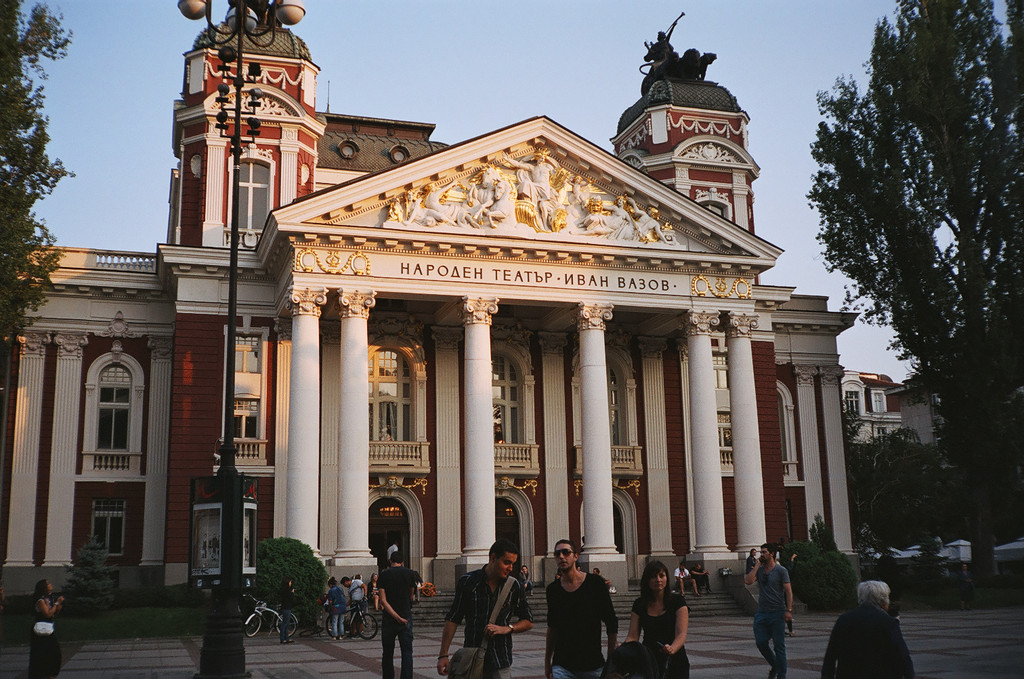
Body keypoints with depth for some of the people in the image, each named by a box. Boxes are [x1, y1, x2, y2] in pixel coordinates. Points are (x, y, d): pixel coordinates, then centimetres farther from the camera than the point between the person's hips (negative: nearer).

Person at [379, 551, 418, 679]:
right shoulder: (409, 574, 0)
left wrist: (397, 617, -15)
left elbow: (383, 600, -10)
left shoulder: (383, 575, -1)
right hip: (406, 617, 0)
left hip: (389, 619, 0)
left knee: (387, 654, 12)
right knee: (407, 652, -1)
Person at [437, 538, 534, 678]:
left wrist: (507, 628, -8)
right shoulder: (468, 582, -2)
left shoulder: (513, 585, 2)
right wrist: (443, 655, -2)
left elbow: (528, 622, 11)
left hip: (500, 663, 1)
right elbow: (452, 619, 3)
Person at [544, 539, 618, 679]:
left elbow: (612, 625, 1)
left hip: (593, 665, -1)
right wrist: (547, 662, 15)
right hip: (562, 666, 1)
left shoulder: (595, 583, -4)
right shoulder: (553, 589, 4)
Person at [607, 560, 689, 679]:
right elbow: (632, 636, 3)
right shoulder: (639, 605, 9)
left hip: (674, 660, -2)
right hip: (649, 658, 2)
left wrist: (672, 649, -27)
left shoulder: (678, 601, 3)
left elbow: (681, 634, -7)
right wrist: (623, 649, -18)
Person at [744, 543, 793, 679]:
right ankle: (774, 666, 26)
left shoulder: (781, 571, -2)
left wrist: (789, 610, -15)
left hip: (777, 613, -4)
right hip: (761, 612, 4)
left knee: (779, 646, 0)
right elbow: (748, 581, -7)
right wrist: (757, 565, -4)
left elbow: (788, 591, -6)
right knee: (761, 642, 2)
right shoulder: (759, 570, 10)